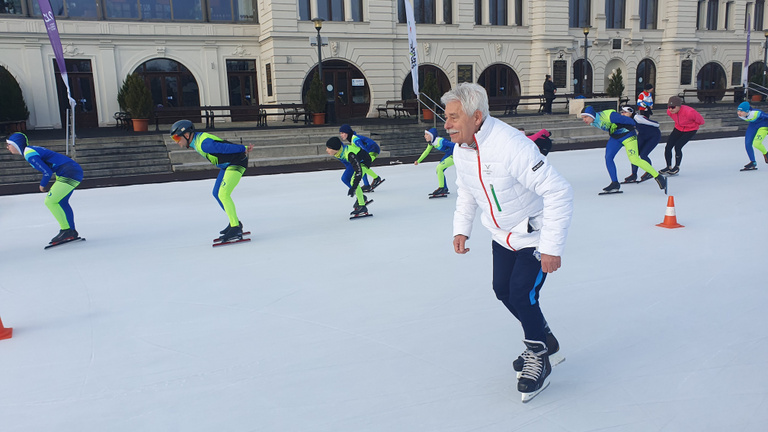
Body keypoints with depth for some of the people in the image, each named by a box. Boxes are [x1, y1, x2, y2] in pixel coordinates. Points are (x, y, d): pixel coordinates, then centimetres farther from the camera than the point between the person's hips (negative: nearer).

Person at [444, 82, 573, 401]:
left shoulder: (512, 146, -34)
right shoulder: (461, 149, -7)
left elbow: (559, 192, -33)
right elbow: (466, 190, 13)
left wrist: (551, 247, -32)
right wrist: (461, 228, 5)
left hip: (535, 234, -8)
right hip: (503, 235, 8)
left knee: (522, 295, -11)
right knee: (502, 290, 14)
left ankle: (539, 360, 15)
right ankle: (544, 340, 38)